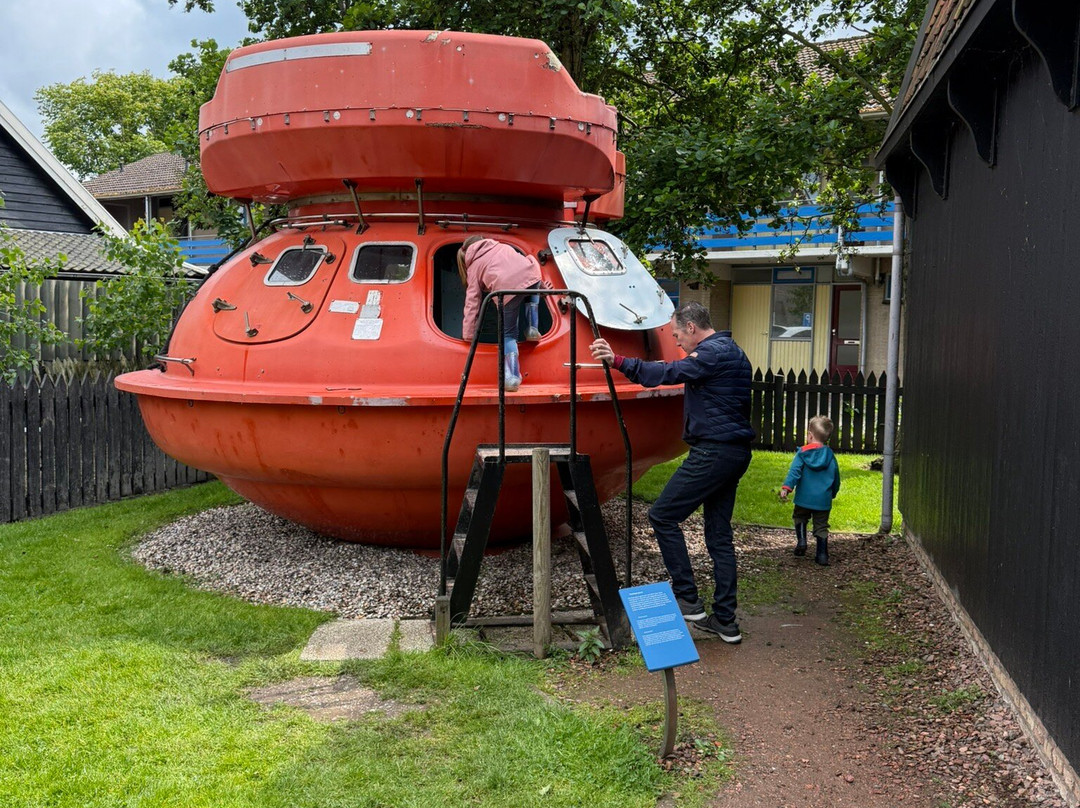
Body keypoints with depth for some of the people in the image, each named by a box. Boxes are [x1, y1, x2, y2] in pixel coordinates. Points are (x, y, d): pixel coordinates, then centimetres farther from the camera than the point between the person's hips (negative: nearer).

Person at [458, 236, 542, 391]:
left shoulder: (473, 267, 27)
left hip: (507, 288, -2)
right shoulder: (501, 246, 36)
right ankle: (532, 329, 26)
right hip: (531, 275, 2)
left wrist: (468, 335, 25)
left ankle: (512, 376, 0)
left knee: (509, 334, 13)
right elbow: (533, 262, 36)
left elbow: (472, 302, 22)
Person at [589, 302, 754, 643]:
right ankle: (725, 620, 14)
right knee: (719, 535, 11)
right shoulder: (732, 352, 19)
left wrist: (617, 360, -28)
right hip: (734, 452, 10)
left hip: (713, 453, -10)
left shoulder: (712, 353, -12)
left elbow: (667, 373, -24)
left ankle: (687, 599, -2)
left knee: (662, 516, -4)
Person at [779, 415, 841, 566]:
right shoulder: (830, 455, 5)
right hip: (823, 500, 2)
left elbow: (794, 471, -16)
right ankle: (822, 555, 5)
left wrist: (786, 487, -21)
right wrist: (833, 493, 28)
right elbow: (836, 477, 13)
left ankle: (801, 541, 4)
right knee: (821, 526, 8)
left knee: (800, 518, 22)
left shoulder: (802, 453, -4)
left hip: (804, 498, -2)